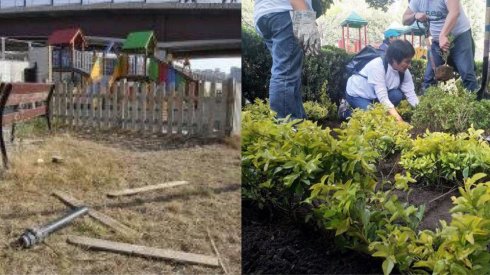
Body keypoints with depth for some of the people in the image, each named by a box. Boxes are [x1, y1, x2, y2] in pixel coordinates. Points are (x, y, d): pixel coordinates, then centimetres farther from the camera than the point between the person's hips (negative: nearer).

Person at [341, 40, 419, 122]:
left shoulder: (404, 71, -13)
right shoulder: (377, 66, -33)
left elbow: (411, 95, -15)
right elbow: (382, 97, -39)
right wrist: (399, 120, -45)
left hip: (374, 95, 7)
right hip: (357, 94, -6)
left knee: (397, 95, -19)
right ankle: (346, 110, -2)